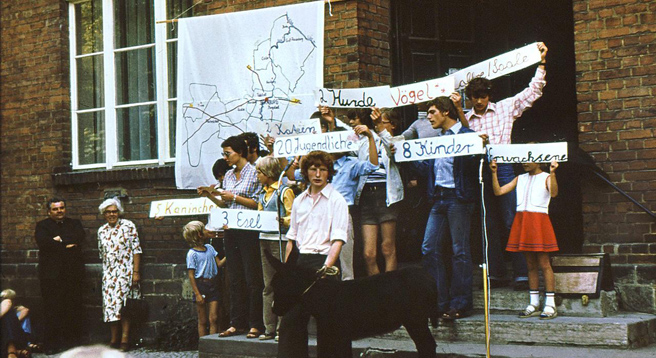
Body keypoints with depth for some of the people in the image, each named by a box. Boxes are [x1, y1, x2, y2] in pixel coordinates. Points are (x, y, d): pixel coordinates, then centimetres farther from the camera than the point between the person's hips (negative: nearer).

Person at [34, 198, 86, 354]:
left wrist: (60, 239, -9)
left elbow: (80, 236, -3)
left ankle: (72, 342, 6)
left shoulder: (74, 223, 18)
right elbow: (43, 242, -10)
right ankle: (52, 345, -1)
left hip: (73, 273, 2)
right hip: (52, 275, -2)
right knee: (52, 309, -5)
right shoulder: (42, 226, 9)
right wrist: (67, 245, -8)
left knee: (74, 309, 0)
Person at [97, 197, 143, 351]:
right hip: (108, 273, 4)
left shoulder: (128, 226, -3)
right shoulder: (101, 231, 11)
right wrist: (105, 271, 15)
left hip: (125, 272, -4)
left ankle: (124, 340, -3)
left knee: (124, 304, -5)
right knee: (110, 304, 0)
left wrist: (136, 271, -10)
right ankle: (114, 339, 8)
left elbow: (136, 250, -5)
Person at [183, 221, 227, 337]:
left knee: (214, 319, 0)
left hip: (213, 286, 5)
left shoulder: (210, 248, 10)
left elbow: (219, 264, 11)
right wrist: (197, 294, -13)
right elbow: (191, 275, -10)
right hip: (201, 286, -5)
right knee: (202, 321, 4)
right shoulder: (192, 253, -9)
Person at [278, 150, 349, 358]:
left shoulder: (336, 200, -2)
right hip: (301, 261, 5)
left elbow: (338, 239, -12)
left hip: (324, 259, -5)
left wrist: (327, 266, -26)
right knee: (291, 318, 2)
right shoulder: (299, 201, 15)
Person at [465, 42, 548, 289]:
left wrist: (542, 62, 5)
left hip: (503, 168, -2)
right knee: (489, 225, 6)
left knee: (512, 222, -6)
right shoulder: (466, 119, 13)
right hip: (479, 171, 3)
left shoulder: (506, 108, 9)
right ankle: (496, 274, 11)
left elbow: (533, 92, 11)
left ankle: (522, 274, -5)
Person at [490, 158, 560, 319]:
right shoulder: (520, 179, 17)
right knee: (530, 265, 9)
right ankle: (533, 305, 14)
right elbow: (498, 191, 10)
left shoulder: (546, 178, 1)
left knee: (544, 264, -5)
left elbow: (554, 193, -20)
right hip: (522, 221, 5)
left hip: (539, 220, -5)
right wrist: (494, 173, 0)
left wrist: (553, 173, -31)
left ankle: (550, 305, -3)